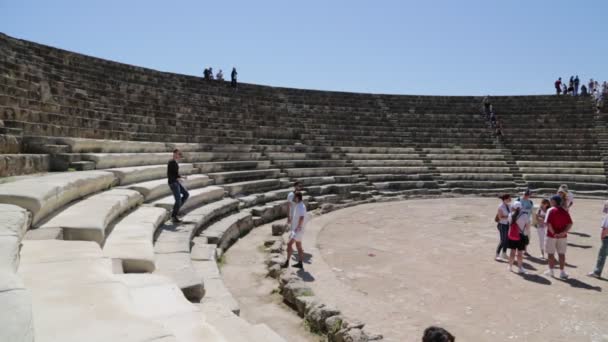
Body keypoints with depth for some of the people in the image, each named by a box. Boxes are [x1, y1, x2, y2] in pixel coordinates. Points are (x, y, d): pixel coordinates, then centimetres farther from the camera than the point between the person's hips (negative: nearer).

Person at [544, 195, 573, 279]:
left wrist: (553, 233, -14)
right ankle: (562, 272, 13)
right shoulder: (565, 211, 2)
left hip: (551, 236, -4)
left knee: (551, 254, 9)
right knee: (561, 254, 11)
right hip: (562, 237, 4)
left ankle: (551, 271, 17)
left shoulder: (551, 210, -12)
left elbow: (548, 223, -21)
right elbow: (570, 224, -4)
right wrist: (563, 232, -11)